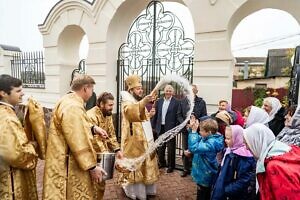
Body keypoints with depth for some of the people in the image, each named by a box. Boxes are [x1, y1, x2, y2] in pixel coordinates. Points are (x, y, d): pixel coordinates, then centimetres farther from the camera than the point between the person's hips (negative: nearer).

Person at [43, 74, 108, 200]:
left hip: (63, 160, 10)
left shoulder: (68, 100, 9)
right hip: (70, 165, -10)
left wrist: (93, 128, 6)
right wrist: (92, 166, -20)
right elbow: (79, 143, -27)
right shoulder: (73, 107, -25)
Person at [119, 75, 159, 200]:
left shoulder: (139, 102, 15)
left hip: (144, 139, 9)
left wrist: (149, 115, 6)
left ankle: (144, 189, 32)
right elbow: (131, 111, -37)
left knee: (144, 163, 16)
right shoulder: (127, 102, -12)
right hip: (134, 140, -9)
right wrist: (144, 102, -51)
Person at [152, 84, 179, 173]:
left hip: (170, 128, -4)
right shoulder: (159, 101, 7)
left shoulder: (176, 102, -7)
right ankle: (161, 163, 35)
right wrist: (153, 125, 6)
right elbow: (155, 114, 8)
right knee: (160, 147, 17)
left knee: (171, 148, 6)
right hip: (160, 127, 5)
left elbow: (177, 116, -9)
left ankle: (171, 165, 22)